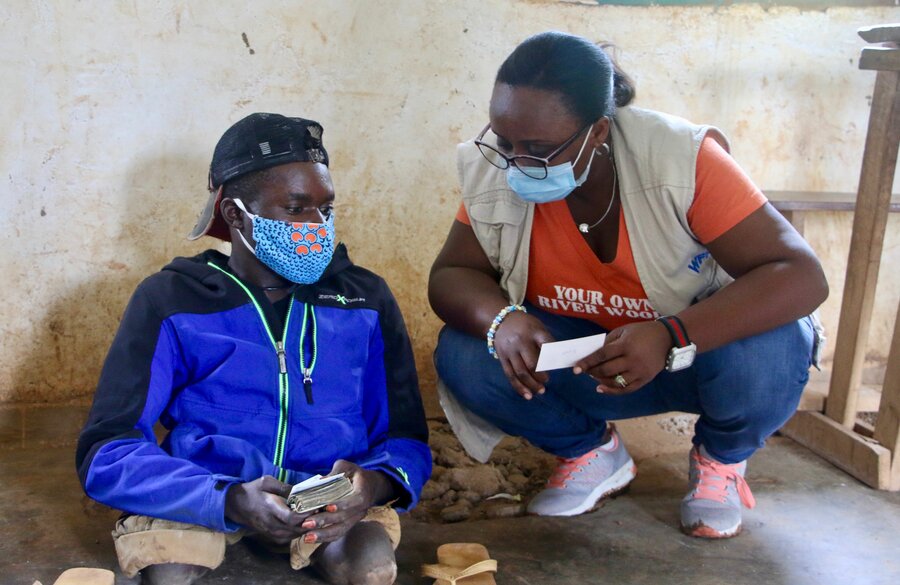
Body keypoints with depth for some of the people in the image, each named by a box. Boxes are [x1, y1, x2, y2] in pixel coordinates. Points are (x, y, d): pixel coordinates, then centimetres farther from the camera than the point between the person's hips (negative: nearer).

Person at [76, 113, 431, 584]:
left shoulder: (366, 300, 3)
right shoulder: (170, 301, -4)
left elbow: (405, 438, 4)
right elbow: (107, 454, -11)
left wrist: (376, 483, -22)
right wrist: (230, 500, -29)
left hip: (331, 492, 1)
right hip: (202, 494, 0)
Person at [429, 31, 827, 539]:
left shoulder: (683, 159, -28)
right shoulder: (494, 172, -17)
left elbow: (802, 277, -31)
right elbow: (451, 276, -12)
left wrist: (669, 338, -46)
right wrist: (500, 320, -37)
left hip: (699, 346, -2)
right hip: (578, 358, 3)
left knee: (767, 350, -35)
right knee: (461, 356, -22)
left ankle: (722, 459, 2)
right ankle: (592, 452, 7)